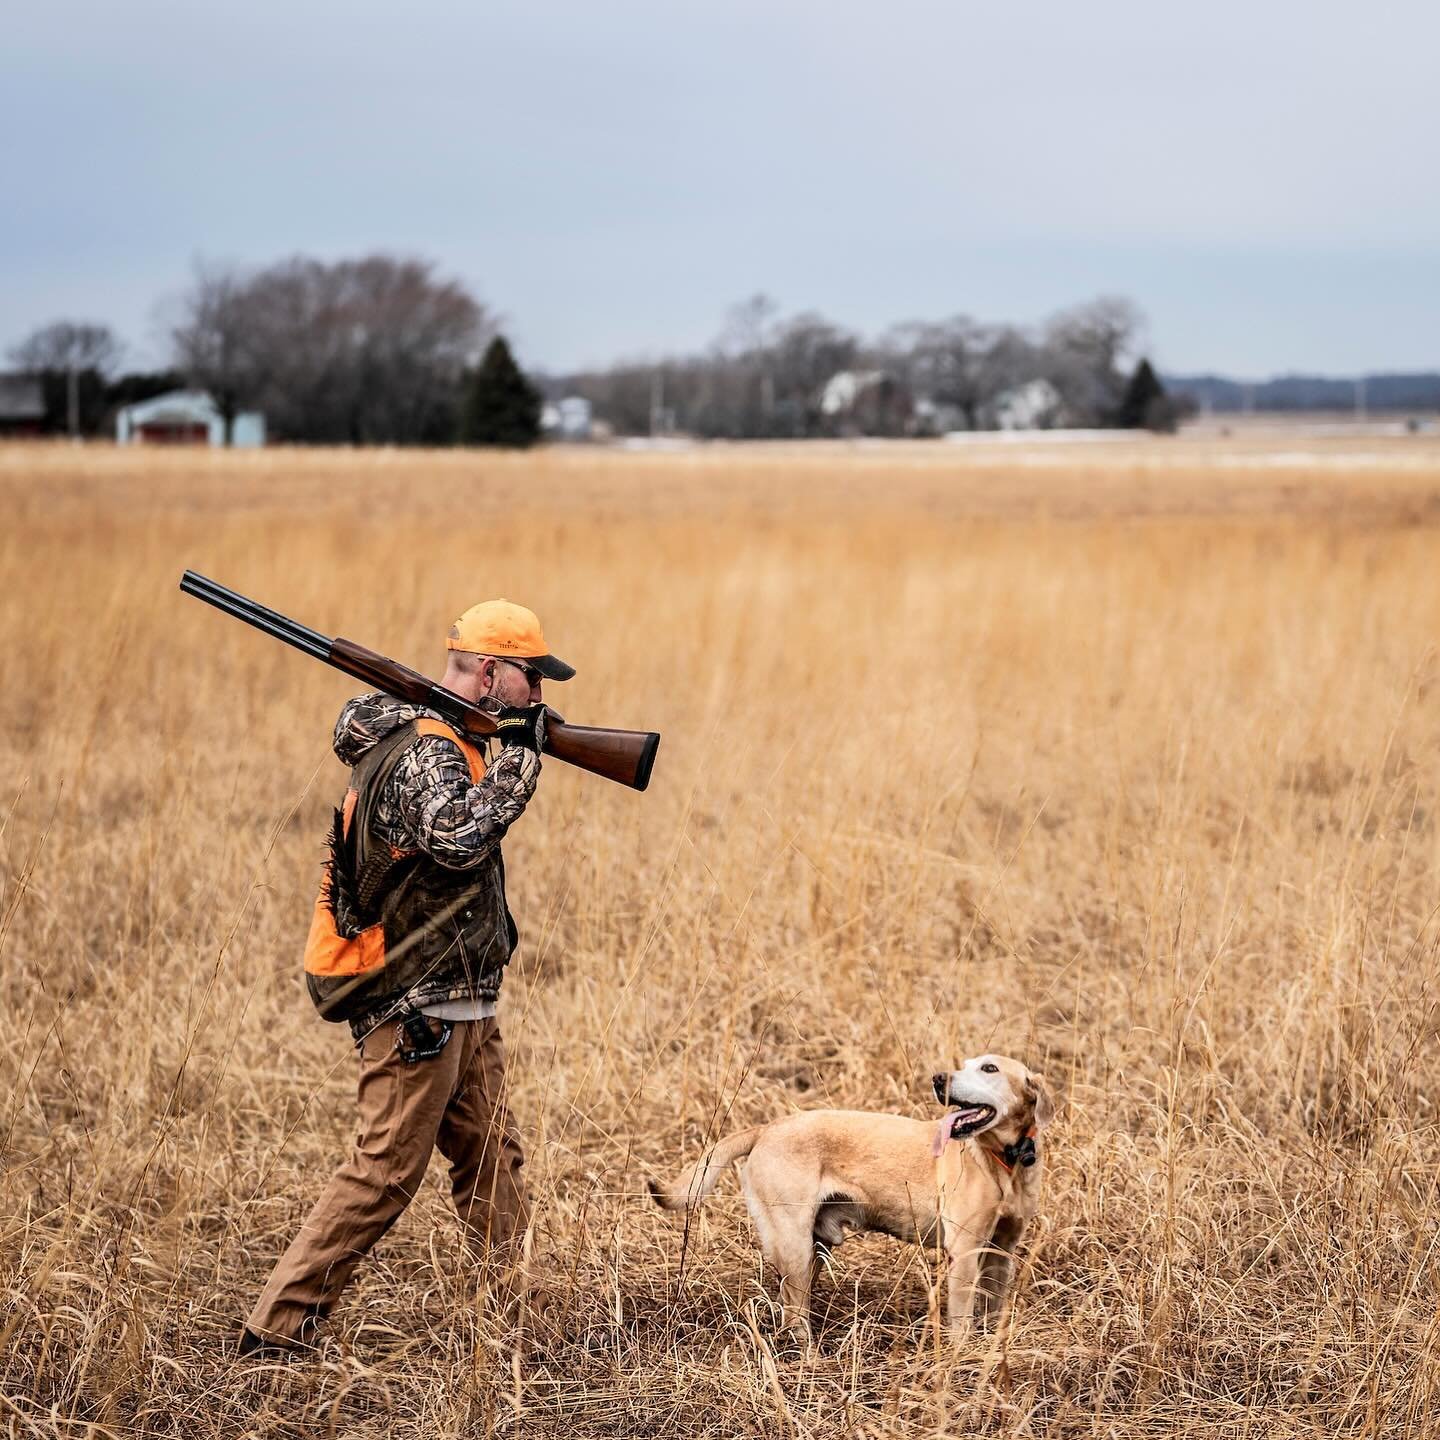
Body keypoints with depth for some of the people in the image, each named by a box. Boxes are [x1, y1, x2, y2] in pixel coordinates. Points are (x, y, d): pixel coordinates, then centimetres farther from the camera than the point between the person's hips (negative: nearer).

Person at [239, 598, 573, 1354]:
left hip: (461, 1003, 10)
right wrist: (518, 756, -25)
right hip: (415, 1006, -10)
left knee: (492, 1160, 14)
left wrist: (515, 747, 4)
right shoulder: (422, 751, -20)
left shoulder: (447, 738, 11)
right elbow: (457, 837, -36)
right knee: (383, 1173, -7)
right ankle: (273, 1331, -2)